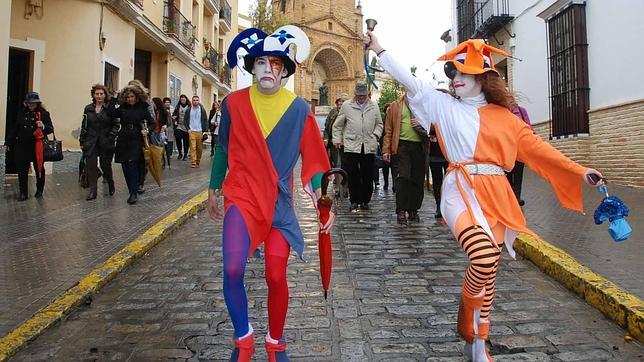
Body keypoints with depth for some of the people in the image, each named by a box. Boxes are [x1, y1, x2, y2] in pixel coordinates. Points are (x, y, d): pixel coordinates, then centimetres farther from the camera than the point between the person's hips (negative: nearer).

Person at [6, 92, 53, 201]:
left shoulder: (43, 113, -2)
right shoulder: (21, 113, 8)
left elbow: (51, 129, -4)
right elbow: (14, 128, 13)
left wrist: (43, 126, -25)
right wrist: (9, 142, 14)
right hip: (22, 146, 3)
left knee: (39, 169, 10)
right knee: (22, 170, 2)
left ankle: (39, 191, 26)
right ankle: (23, 193, 10)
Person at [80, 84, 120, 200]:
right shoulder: (88, 108, 9)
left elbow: (116, 124, -3)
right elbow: (84, 126, 10)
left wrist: (111, 137, -14)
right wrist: (82, 141, 6)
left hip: (106, 142, -3)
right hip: (91, 142, 3)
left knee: (105, 165, 5)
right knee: (90, 166, -3)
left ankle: (111, 184, 33)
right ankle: (92, 191, 3)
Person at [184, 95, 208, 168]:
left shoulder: (202, 110, 4)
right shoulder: (189, 110, 6)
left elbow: (205, 120, 4)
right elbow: (185, 120, 11)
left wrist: (205, 130, -4)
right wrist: (188, 129, -1)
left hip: (200, 131, 0)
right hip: (192, 132, 0)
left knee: (200, 148, 4)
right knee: (193, 147, -8)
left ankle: (198, 162, 17)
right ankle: (193, 162, -9)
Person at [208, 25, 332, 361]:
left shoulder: (299, 109, -3)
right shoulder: (233, 103, -1)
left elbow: (313, 158, 0)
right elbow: (223, 149, 11)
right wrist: (213, 190, 19)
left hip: (279, 203, 1)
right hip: (241, 198, 0)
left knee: (276, 277, 4)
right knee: (232, 269, -18)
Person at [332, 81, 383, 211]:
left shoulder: (374, 107, 13)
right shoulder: (346, 106, 8)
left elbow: (379, 124, 19)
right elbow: (338, 125, 13)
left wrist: (375, 135, 3)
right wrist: (337, 139, 7)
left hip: (368, 147, 2)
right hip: (351, 146, -1)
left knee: (368, 176, 4)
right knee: (352, 175, -3)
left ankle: (365, 201, 15)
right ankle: (354, 201, 8)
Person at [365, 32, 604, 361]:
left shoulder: (503, 116, 11)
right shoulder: (444, 105, 9)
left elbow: (537, 147, 11)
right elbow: (409, 81, 6)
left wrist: (578, 171, 7)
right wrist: (379, 51, 3)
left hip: (496, 196, 3)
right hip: (461, 191, -3)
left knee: (489, 270, 9)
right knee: (484, 259, -28)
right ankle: (466, 317, 3)